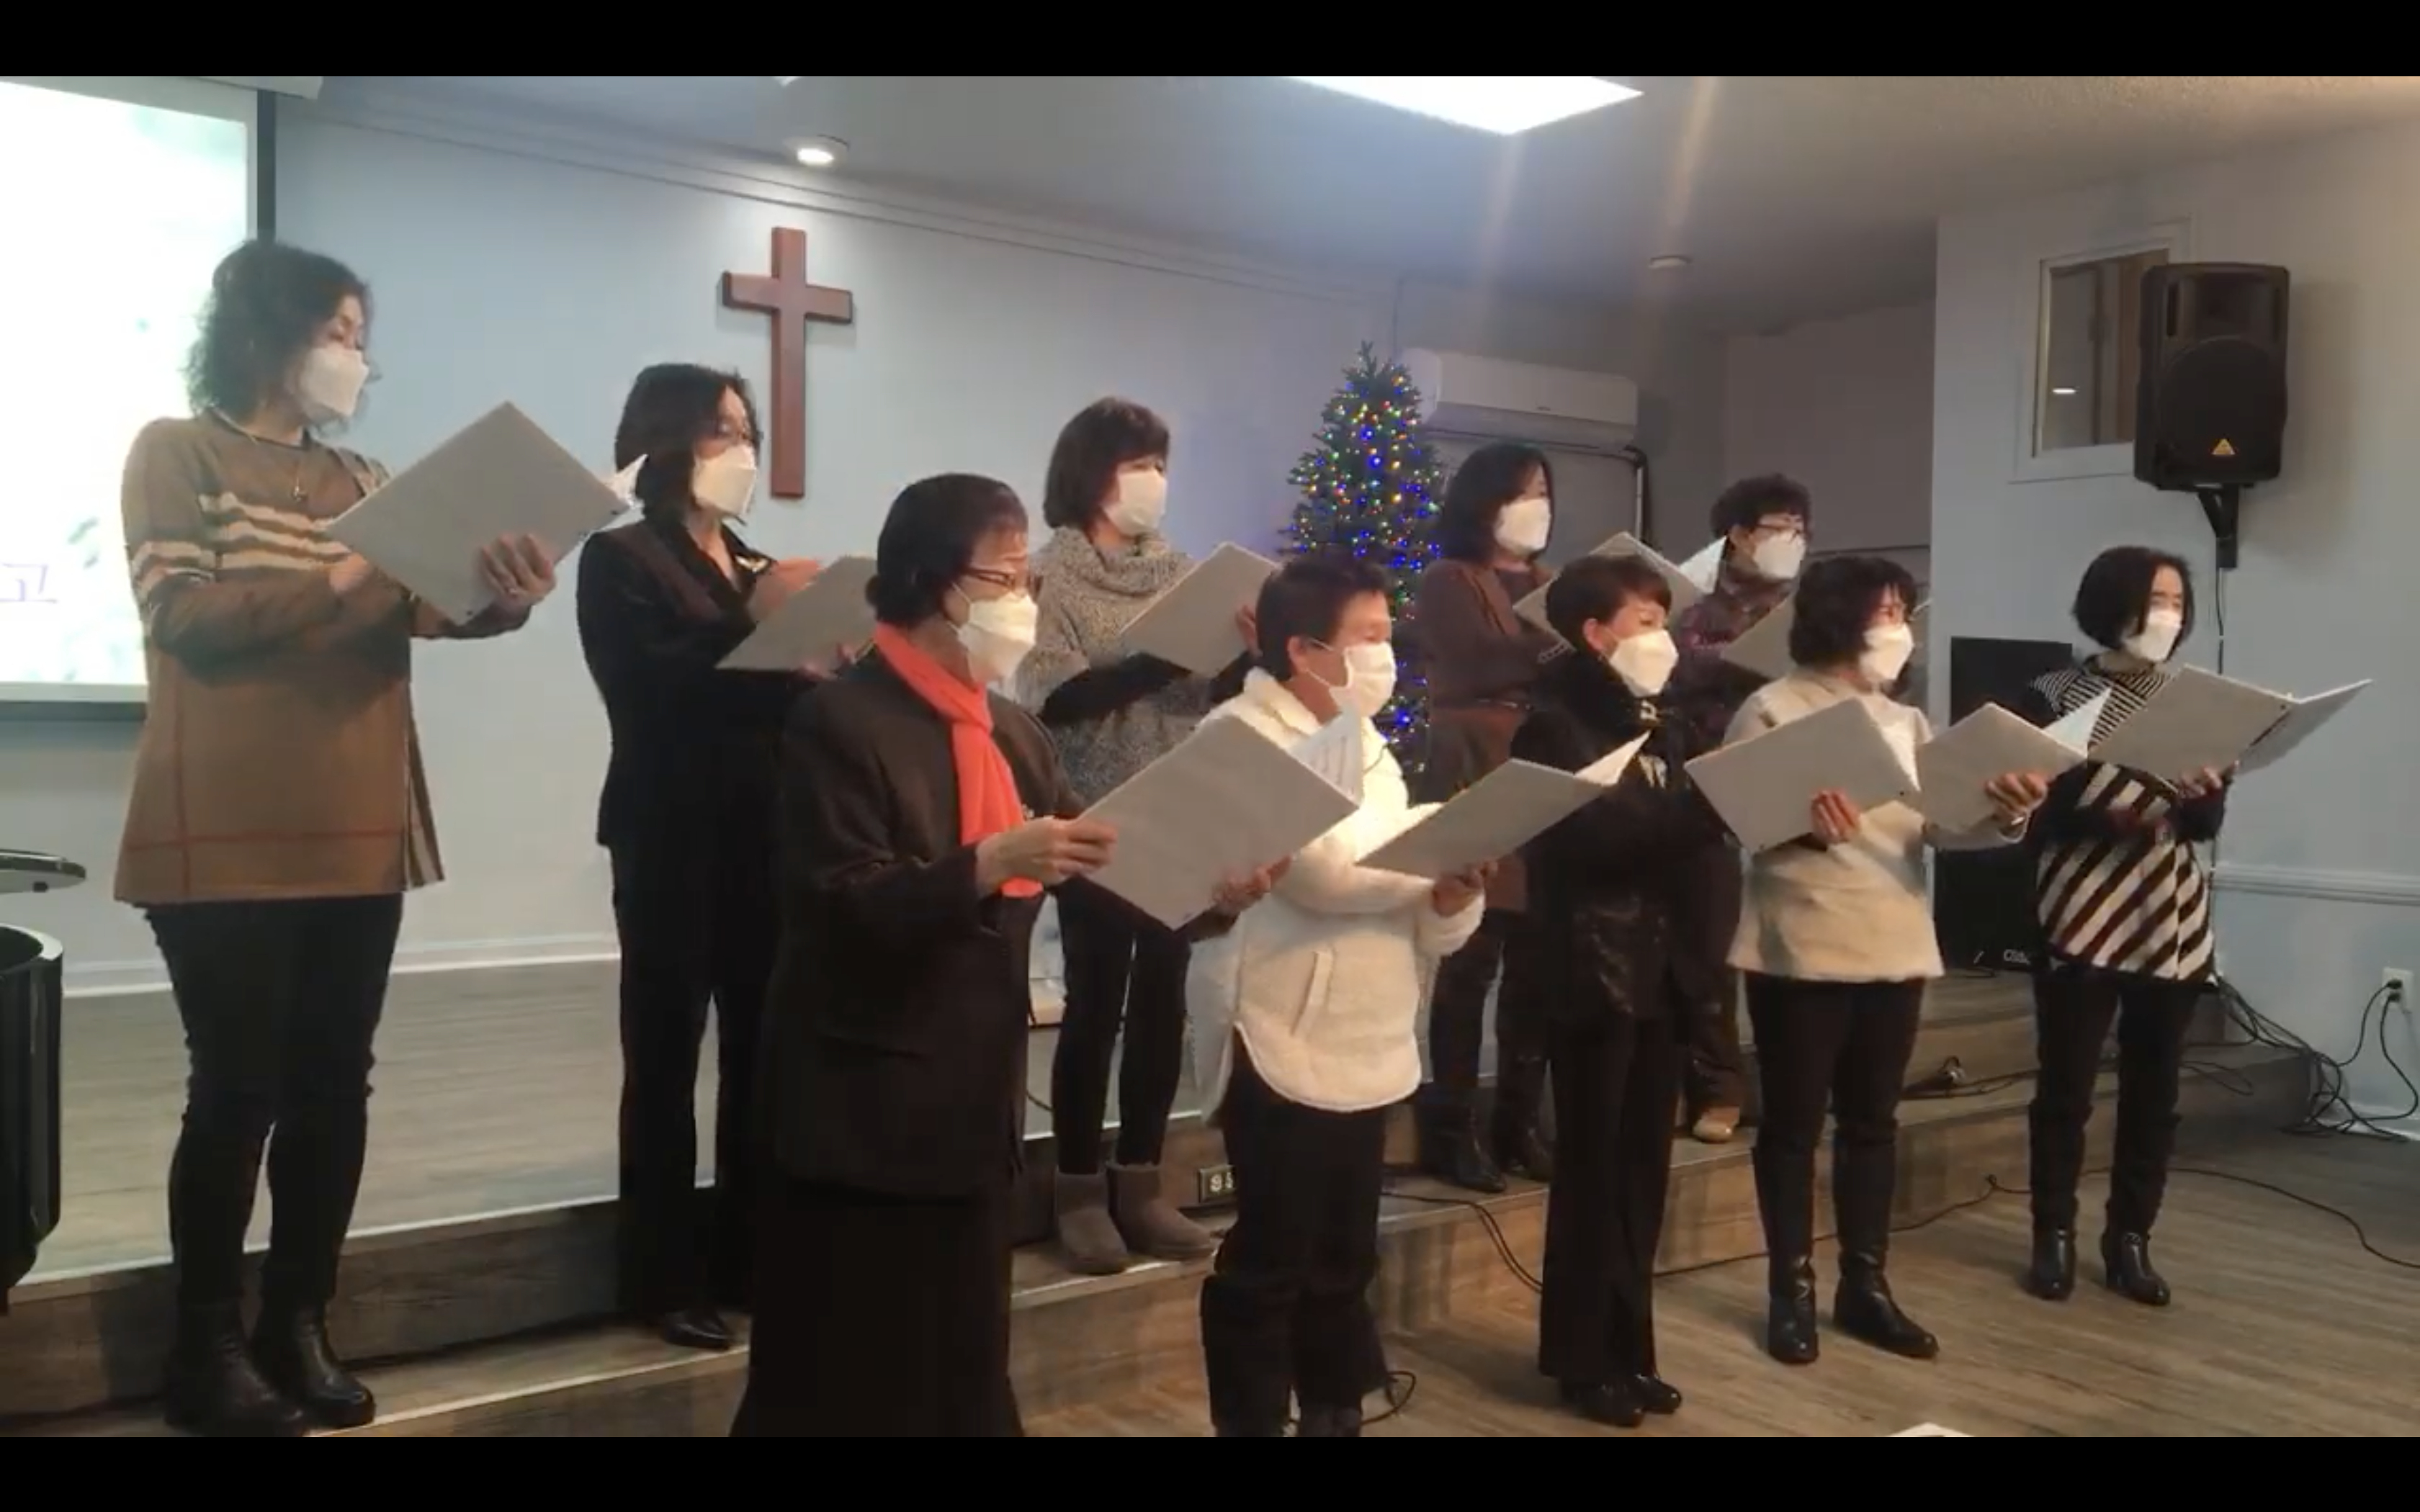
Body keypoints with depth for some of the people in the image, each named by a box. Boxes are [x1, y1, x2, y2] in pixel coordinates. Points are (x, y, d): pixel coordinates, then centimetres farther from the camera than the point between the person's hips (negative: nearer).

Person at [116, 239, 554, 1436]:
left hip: (358, 829, 5)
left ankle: (298, 1332, 18)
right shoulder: (176, 452, 2)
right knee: (238, 1090, -1)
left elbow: (417, 609, 1)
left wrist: (503, 597, -20)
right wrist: (334, 578, -21)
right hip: (229, 835, -5)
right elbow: (181, 614, -11)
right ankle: (208, 1351, 12)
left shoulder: (360, 476, 16)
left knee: (333, 1087, 7)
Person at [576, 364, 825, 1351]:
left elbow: (788, 693, 11)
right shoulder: (621, 561, 0)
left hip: (766, 836, 5)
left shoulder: (758, 568, 18)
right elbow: (647, 691, -14)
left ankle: (748, 1260, 15)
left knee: (761, 1048, 4)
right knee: (666, 1053, -1)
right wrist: (752, 621, -22)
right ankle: (665, 1280, 7)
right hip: (673, 839, -5)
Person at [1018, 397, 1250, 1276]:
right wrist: (1165, 657, -20)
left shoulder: (1181, 572, 11)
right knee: (1096, 1005, -1)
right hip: (1096, 823, -5)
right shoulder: (1055, 575, -3)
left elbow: (1221, 696, 11)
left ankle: (1140, 1187, 18)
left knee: (1163, 1003, 8)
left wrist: (1244, 648, -9)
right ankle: (1081, 1194, 11)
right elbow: (1057, 699, -14)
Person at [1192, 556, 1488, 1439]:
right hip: (1282, 1047, -8)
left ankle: (1337, 1415, 30)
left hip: (1367, 1047, 8)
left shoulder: (1364, 748, 15)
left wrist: (1450, 897, -7)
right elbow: (1327, 872, -22)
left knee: (1345, 1261, 17)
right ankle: (1251, 1423, 15)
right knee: (1269, 1265, 1)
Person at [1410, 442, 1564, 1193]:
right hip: (1477, 786, -6)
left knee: (1538, 964, 5)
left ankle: (1519, 1124, 16)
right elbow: (1486, 663, -14)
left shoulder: (1549, 587, 22)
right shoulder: (1450, 583, 2)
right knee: (1471, 961, -5)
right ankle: (1450, 1131, 4)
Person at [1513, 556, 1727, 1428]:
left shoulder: (1656, 728, 17)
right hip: (1592, 972, -7)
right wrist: (1706, 807, -23)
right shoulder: (1555, 726, -6)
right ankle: (1583, 1359, 13)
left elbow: (1674, 843, 11)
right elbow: (1597, 836, -19)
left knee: (1642, 1168, 11)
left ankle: (1626, 1350, 23)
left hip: (1654, 968, 7)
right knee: (1592, 1168, 0)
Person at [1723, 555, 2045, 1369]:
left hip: (1895, 949, 6)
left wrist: (2002, 813, -19)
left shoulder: (1908, 722, 14)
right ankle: (1792, 1291, 13)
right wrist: (1799, 822, -33)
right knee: (1794, 1122, 2)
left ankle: (1865, 1287, 23)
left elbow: (1942, 823, 2)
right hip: (1801, 950, -6)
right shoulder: (1773, 709, -3)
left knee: (1873, 1122, 12)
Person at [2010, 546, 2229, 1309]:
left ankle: (2130, 1241, 18)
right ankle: (2054, 1239, 13)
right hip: (2083, 922, -4)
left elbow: (2205, 828, 9)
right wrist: (2109, 810, -24)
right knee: (2065, 1087, 0)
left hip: (2173, 924, 4)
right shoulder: (2053, 699, -3)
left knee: (2154, 1090, 7)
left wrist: (2207, 793, -12)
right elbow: (2030, 814, -11)